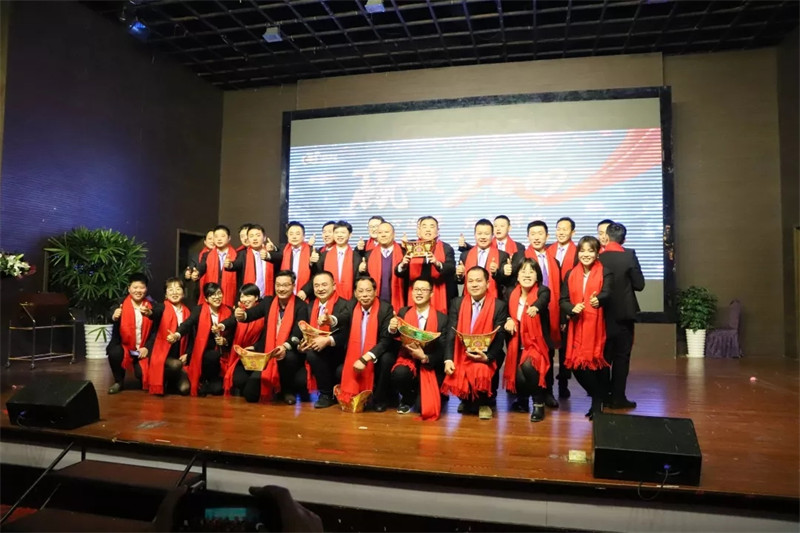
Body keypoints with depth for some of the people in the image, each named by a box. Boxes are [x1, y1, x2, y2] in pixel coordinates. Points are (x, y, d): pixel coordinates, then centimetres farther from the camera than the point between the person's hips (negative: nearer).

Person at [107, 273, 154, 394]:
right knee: (114, 353, -31)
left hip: (143, 349, 0)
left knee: (142, 374, -17)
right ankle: (119, 382, -2)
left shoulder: (150, 306, -1)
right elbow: (115, 331, -21)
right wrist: (114, 318, -42)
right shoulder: (121, 305, -6)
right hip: (125, 346, 0)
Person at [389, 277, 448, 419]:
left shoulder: (441, 318, -6)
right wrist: (392, 330, -20)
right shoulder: (403, 313, 3)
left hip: (429, 367, -1)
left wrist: (425, 357, -24)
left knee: (424, 406, -17)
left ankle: (418, 396, 24)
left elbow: (442, 350, -6)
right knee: (399, 373, -33)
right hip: (407, 360, 1)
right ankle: (407, 398, 4)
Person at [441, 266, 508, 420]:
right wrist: (448, 359, -15)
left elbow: (499, 338, -7)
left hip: (486, 356, -2)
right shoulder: (457, 303, 6)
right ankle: (467, 400, 17)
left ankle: (483, 403, 1)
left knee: (481, 372, -33)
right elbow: (451, 333, -1)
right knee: (453, 379, -21)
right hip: (461, 355, 3)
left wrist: (487, 357, -25)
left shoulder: (499, 306, -1)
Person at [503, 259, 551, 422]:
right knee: (518, 376, -12)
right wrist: (509, 320, -11)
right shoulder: (512, 293, -1)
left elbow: (543, 300, -36)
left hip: (536, 342, -3)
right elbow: (507, 312, 12)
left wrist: (536, 307, -59)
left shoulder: (542, 291, -13)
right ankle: (522, 399, 24)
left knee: (527, 366, -31)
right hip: (517, 344, 4)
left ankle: (539, 404, -8)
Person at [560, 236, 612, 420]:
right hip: (577, 327, 3)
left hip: (597, 326, -3)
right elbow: (563, 300, 5)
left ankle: (598, 401, 19)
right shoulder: (571, 275, 10)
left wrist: (598, 300, -40)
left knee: (597, 362, -3)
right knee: (577, 365, 0)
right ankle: (598, 397, 24)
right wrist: (572, 309, -16)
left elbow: (606, 294, -18)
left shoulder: (605, 273, 0)